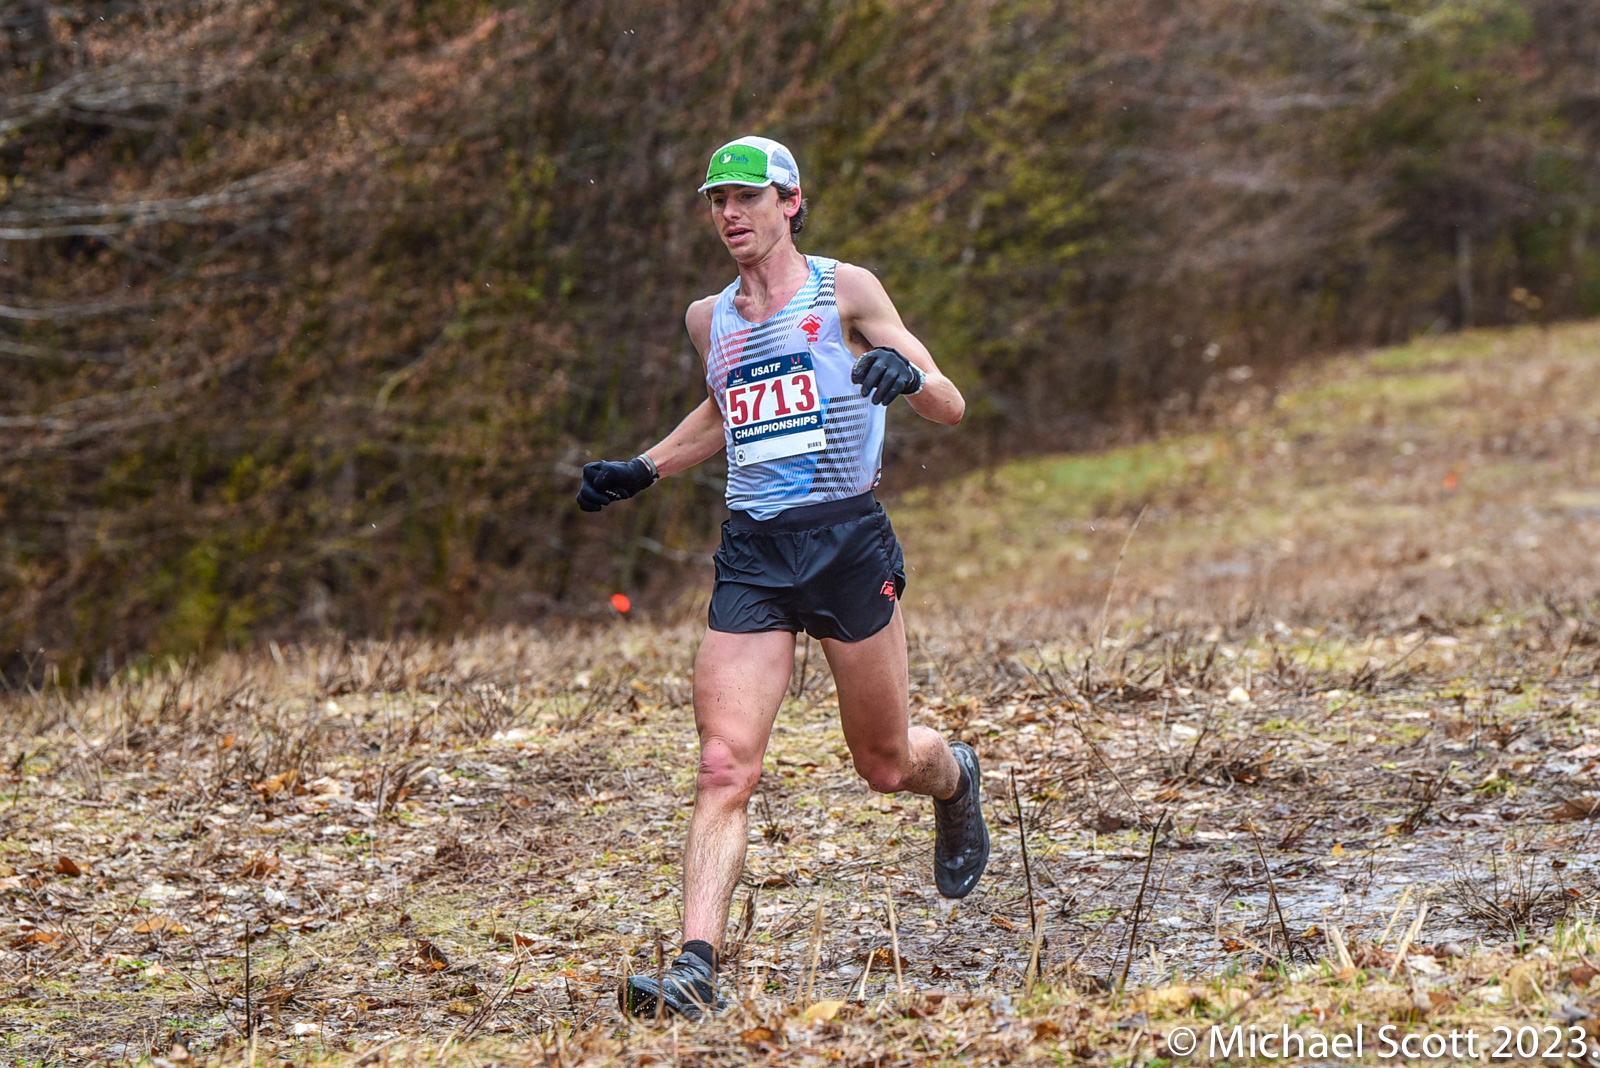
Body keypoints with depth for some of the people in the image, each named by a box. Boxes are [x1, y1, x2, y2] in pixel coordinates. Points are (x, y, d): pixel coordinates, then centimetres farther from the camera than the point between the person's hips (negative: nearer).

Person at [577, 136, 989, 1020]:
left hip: (848, 540, -3)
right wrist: (643, 469, 23)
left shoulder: (844, 291, -2)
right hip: (751, 554, 3)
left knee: (886, 766, 9)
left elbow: (951, 408, -5)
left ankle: (954, 776, 46)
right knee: (723, 769, -13)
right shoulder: (709, 320, 12)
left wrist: (905, 373, -27)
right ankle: (696, 968, -19)